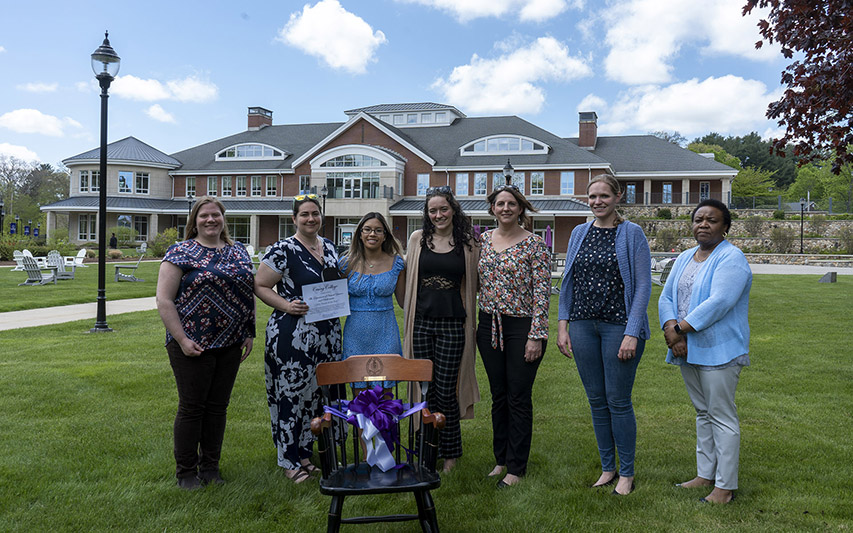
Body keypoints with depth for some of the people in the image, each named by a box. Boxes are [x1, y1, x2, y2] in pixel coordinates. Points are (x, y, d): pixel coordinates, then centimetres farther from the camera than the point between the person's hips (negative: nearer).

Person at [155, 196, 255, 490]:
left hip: (230, 345, 5)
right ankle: (186, 471, 18)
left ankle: (210, 466, 25)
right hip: (192, 345, -5)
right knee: (191, 407, 4)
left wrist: (249, 334, 9)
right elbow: (164, 300, -9)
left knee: (218, 406, 12)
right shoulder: (181, 253, -5)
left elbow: (249, 294, 16)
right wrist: (182, 339, -14)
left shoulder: (238, 252, 11)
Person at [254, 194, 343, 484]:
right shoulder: (283, 250, -10)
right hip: (292, 334, -7)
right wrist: (286, 305, -21)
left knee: (317, 392, 13)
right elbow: (260, 286, -9)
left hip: (327, 333, 7)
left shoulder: (329, 246, 11)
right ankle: (289, 460, 15)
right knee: (291, 394, 0)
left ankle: (306, 451, 29)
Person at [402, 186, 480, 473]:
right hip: (421, 322, 2)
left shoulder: (467, 243, 3)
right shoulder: (418, 238, 7)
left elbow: (472, 285, 9)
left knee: (446, 390, 1)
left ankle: (450, 452, 20)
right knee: (425, 390, 7)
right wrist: (409, 317, 9)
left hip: (453, 325, -2)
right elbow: (408, 278, 13)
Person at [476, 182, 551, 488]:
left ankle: (516, 468, 15)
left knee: (519, 397, 2)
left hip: (521, 327, -5)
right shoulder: (483, 240, 8)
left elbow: (542, 293, -10)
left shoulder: (534, 245, -7)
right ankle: (501, 459, 28)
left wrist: (536, 336, -15)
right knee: (498, 395, 13)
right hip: (489, 326, 5)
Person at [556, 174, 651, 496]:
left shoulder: (632, 234, -3)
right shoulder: (579, 233, 10)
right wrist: (562, 325, 5)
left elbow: (643, 286, -7)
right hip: (583, 325, 4)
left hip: (619, 325, -4)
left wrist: (632, 333, -14)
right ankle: (607, 468, 25)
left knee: (618, 400, 0)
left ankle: (627, 473, 16)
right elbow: (567, 282, 13)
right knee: (596, 400, 10)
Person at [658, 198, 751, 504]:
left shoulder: (731, 258, -11)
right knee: (703, 413, 16)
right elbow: (666, 299, 7)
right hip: (687, 350, 8)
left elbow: (718, 303, -22)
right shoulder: (684, 259, 13)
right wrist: (672, 333, -10)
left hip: (719, 350, -7)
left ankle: (725, 486, 7)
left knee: (722, 416, -2)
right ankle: (705, 475, 26)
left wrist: (679, 329, -19)